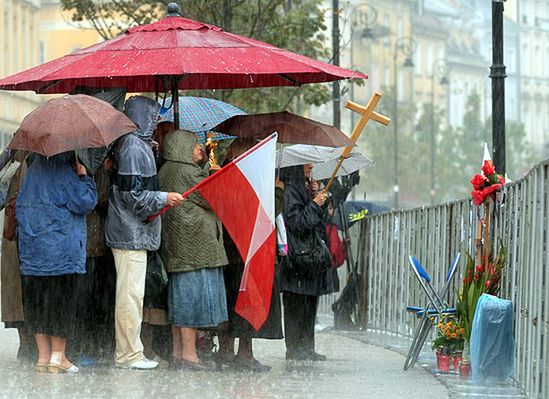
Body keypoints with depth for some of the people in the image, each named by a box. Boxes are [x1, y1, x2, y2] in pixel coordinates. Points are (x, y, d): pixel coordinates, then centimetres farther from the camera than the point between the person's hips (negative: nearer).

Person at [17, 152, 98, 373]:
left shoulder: (32, 172, 10)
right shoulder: (63, 173, -10)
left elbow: (20, 206, 15)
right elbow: (85, 202, -11)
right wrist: (84, 177, 1)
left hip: (32, 249, 6)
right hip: (61, 247, -6)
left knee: (36, 299, 8)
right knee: (61, 297, 1)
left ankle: (44, 355, 9)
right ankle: (58, 355, 2)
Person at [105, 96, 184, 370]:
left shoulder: (136, 145, 16)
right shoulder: (135, 149, -15)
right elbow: (133, 195, -18)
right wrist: (164, 198, -12)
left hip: (131, 232, 11)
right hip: (131, 233, -11)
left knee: (130, 294, 13)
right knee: (131, 294, -8)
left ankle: (128, 352, 18)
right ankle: (128, 355, -6)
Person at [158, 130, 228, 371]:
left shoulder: (165, 171, 15)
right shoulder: (187, 172, -13)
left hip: (176, 247, 9)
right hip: (194, 245, -9)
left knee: (180, 298, 11)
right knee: (192, 296, -7)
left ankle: (177, 352, 14)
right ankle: (189, 354, -8)